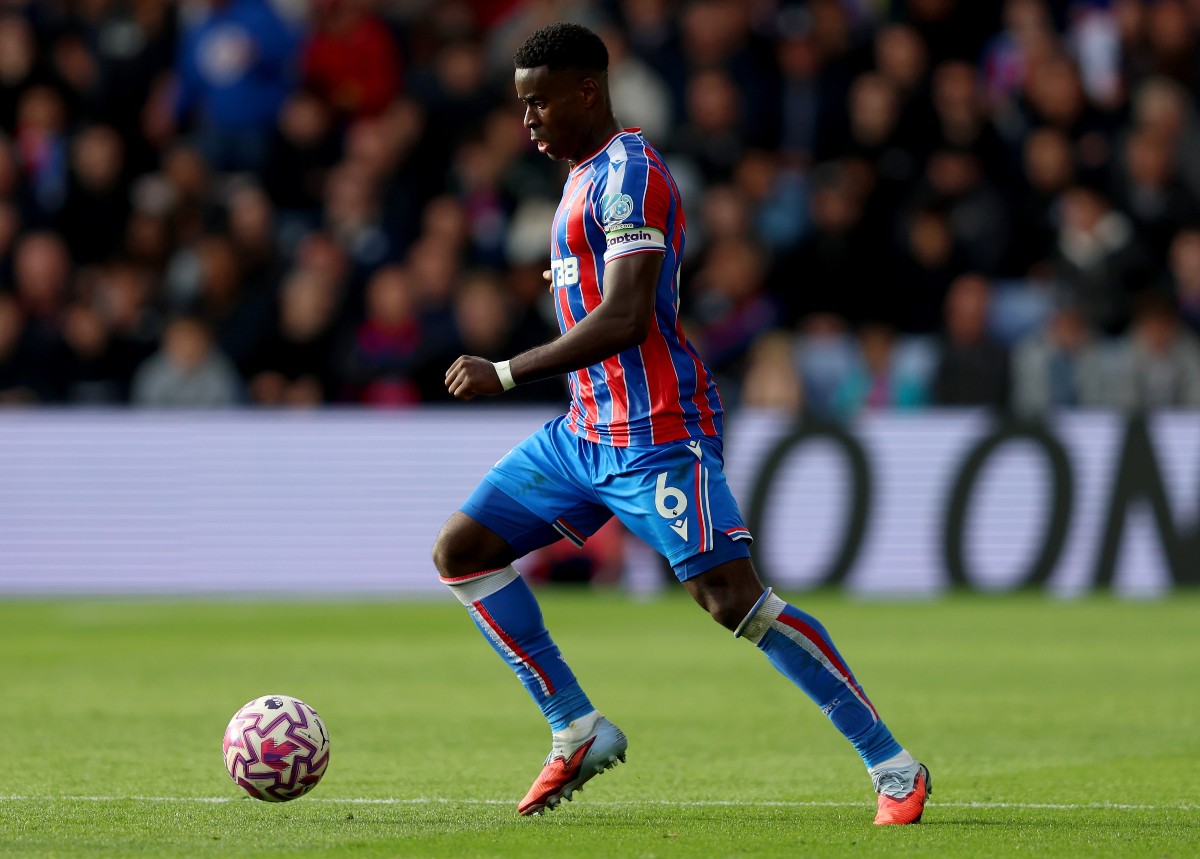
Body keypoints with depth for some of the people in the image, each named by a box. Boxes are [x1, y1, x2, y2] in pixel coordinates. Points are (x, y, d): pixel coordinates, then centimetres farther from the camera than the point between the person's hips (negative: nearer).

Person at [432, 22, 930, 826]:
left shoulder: (628, 171, -13)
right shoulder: (588, 175, 18)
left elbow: (625, 319, -23)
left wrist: (506, 373, -20)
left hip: (656, 436, -10)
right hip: (587, 429, 10)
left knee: (732, 598, -16)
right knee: (460, 550, 5)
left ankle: (893, 766, -10)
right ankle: (578, 730, 7)